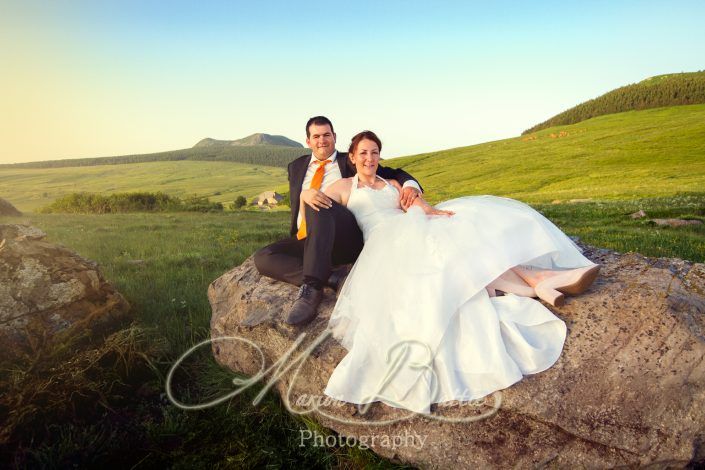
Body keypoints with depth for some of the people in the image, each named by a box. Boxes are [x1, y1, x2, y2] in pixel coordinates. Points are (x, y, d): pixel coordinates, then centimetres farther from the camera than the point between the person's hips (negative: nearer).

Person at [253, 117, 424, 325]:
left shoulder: (350, 161, 16)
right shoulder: (297, 167, 23)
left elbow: (395, 173, 14)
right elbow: (295, 202, 5)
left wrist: (410, 185, -10)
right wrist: (305, 194, -20)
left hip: (346, 239, -4)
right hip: (305, 241, 4)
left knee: (320, 206, -33)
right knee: (263, 257, -19)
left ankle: (311, 288, -43)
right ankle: (333, 278, -29)